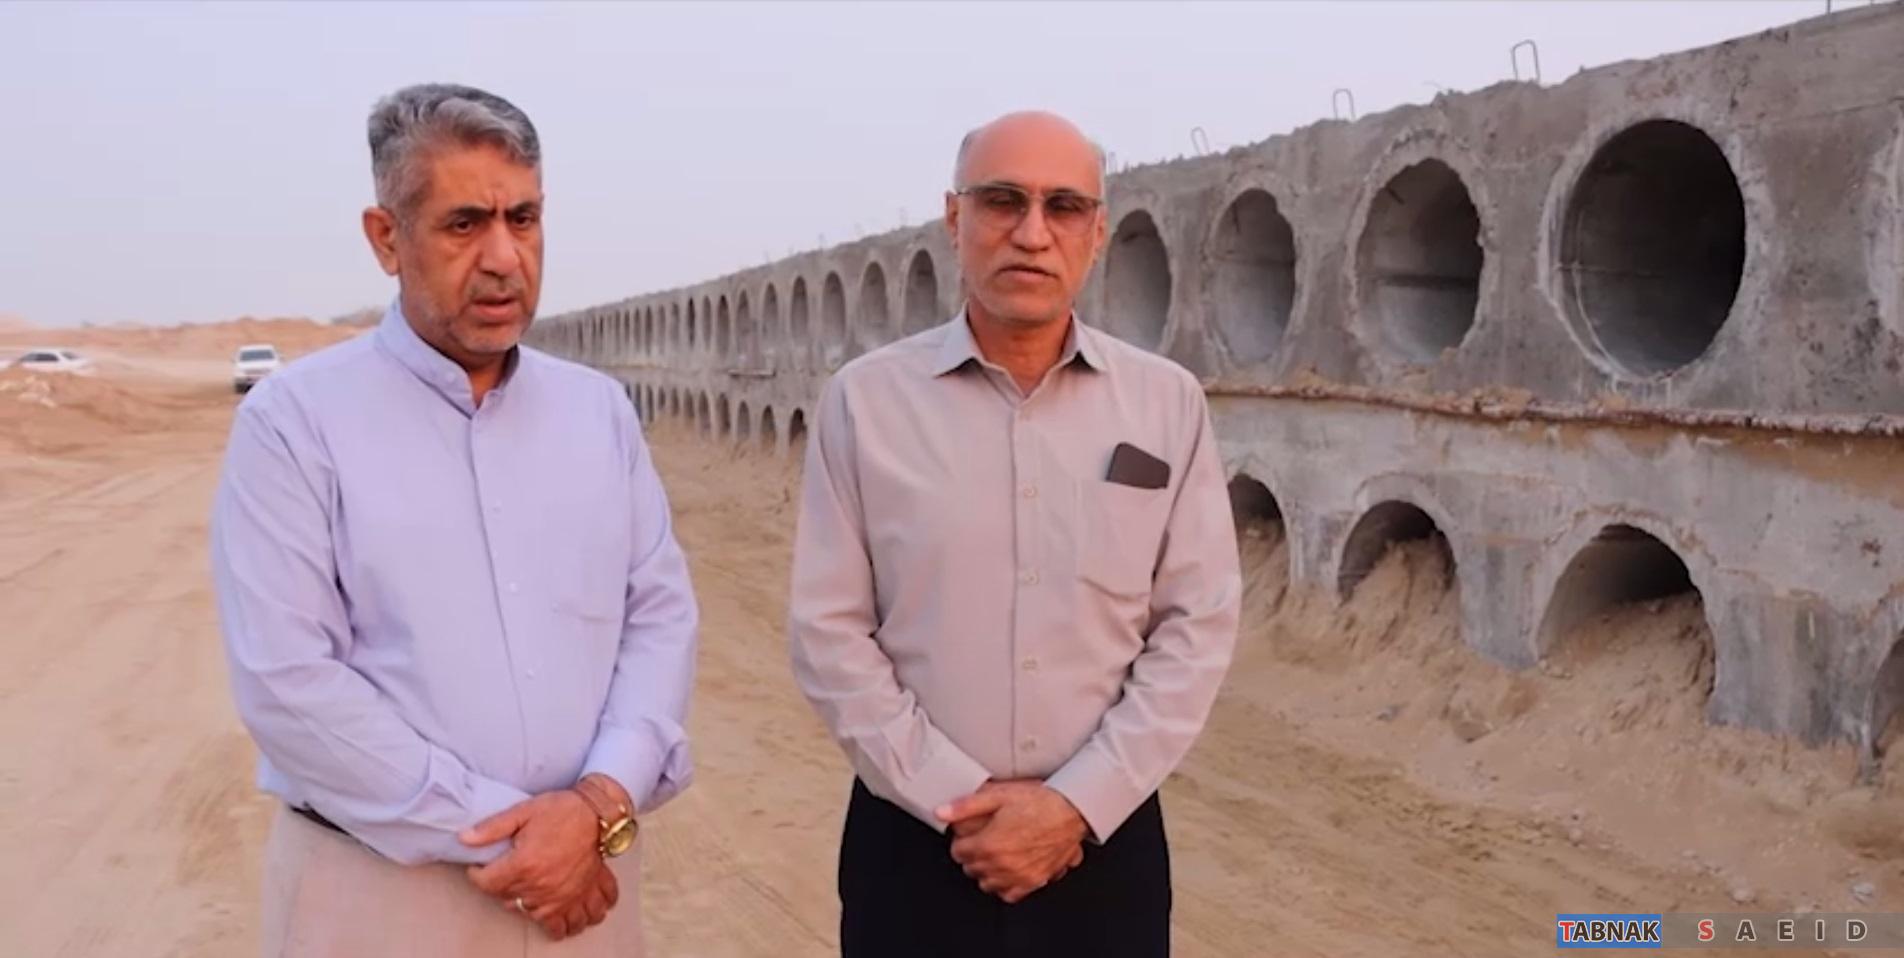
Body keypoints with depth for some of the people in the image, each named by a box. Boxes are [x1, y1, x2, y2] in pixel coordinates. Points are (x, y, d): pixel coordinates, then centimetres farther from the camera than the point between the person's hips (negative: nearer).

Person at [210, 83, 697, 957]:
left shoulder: (600, 409, 6)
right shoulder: (294, 420, -8)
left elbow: (660, 613, 2)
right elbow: (287, 681, -15)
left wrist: (601, 801, -14)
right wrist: (500, 833, -15)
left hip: (582, 872, 4)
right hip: (380, 887, -3)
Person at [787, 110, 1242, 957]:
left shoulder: (1168, 402, -1)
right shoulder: (864, 399, -5)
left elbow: (1199, 624, -3)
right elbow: (828, 631, -6)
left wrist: (1078, 803, -11)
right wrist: (953, 799, -11)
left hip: (1105, 838, 1)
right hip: (915, 837, -1)